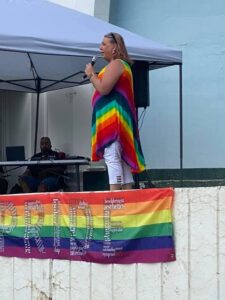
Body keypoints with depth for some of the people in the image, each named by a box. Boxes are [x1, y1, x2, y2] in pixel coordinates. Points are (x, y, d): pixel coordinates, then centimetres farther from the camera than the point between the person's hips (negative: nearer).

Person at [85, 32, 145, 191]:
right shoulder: (122, 65, 25)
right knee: (122, 159, 7)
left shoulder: (115, 64, -9)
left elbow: (104, 88, -18)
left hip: (113, 119, -11)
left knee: (112, 158, -17)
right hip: (116, 121, 11)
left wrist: (91, 74, -5)